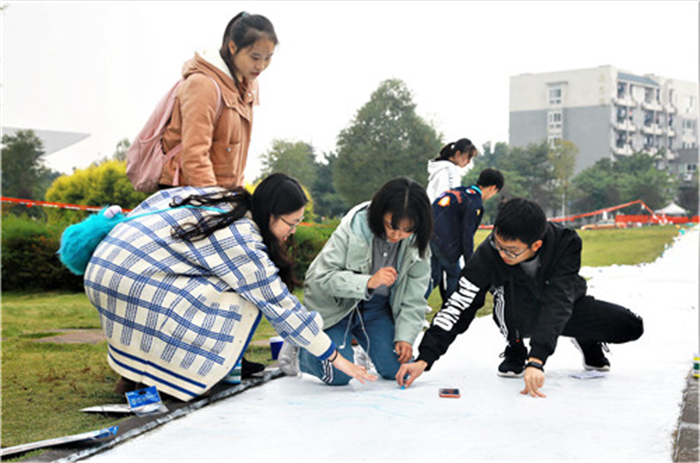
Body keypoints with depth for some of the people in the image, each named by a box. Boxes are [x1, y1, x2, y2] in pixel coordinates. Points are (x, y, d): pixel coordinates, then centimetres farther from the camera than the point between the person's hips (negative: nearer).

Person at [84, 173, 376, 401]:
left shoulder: (226, 199, 7)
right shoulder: (241, 243, -18)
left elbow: (161, 198, 21)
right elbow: (281, 307, -15)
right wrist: (334, 357, -9)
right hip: (129, 281, -10)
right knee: (237, 305, -12)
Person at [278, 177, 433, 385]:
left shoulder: (417, 244, -10)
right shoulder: (354, 228, -25)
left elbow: (413, 298, -3)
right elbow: (324, 277, -26)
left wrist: (405, 336, -14)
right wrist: (368, 282, -38)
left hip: (376, 306, 5)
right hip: (335, 305, -4)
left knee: (399, 370, -7)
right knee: (339, 374, -19)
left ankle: (366, 350, 27)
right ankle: (297, 347, 12)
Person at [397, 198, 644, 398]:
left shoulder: (566, 243, -33)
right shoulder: (489, 253, -31)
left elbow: (558, 304, -43)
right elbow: (459, 305, -31)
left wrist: (536, 360, -55)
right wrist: (424, 359, -39)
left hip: (567, 310, 1)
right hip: (520, 315, -1)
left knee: (631, 327, -18)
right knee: (506, 288, -35)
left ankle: (588, 342, 17)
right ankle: (516, 350, -4)